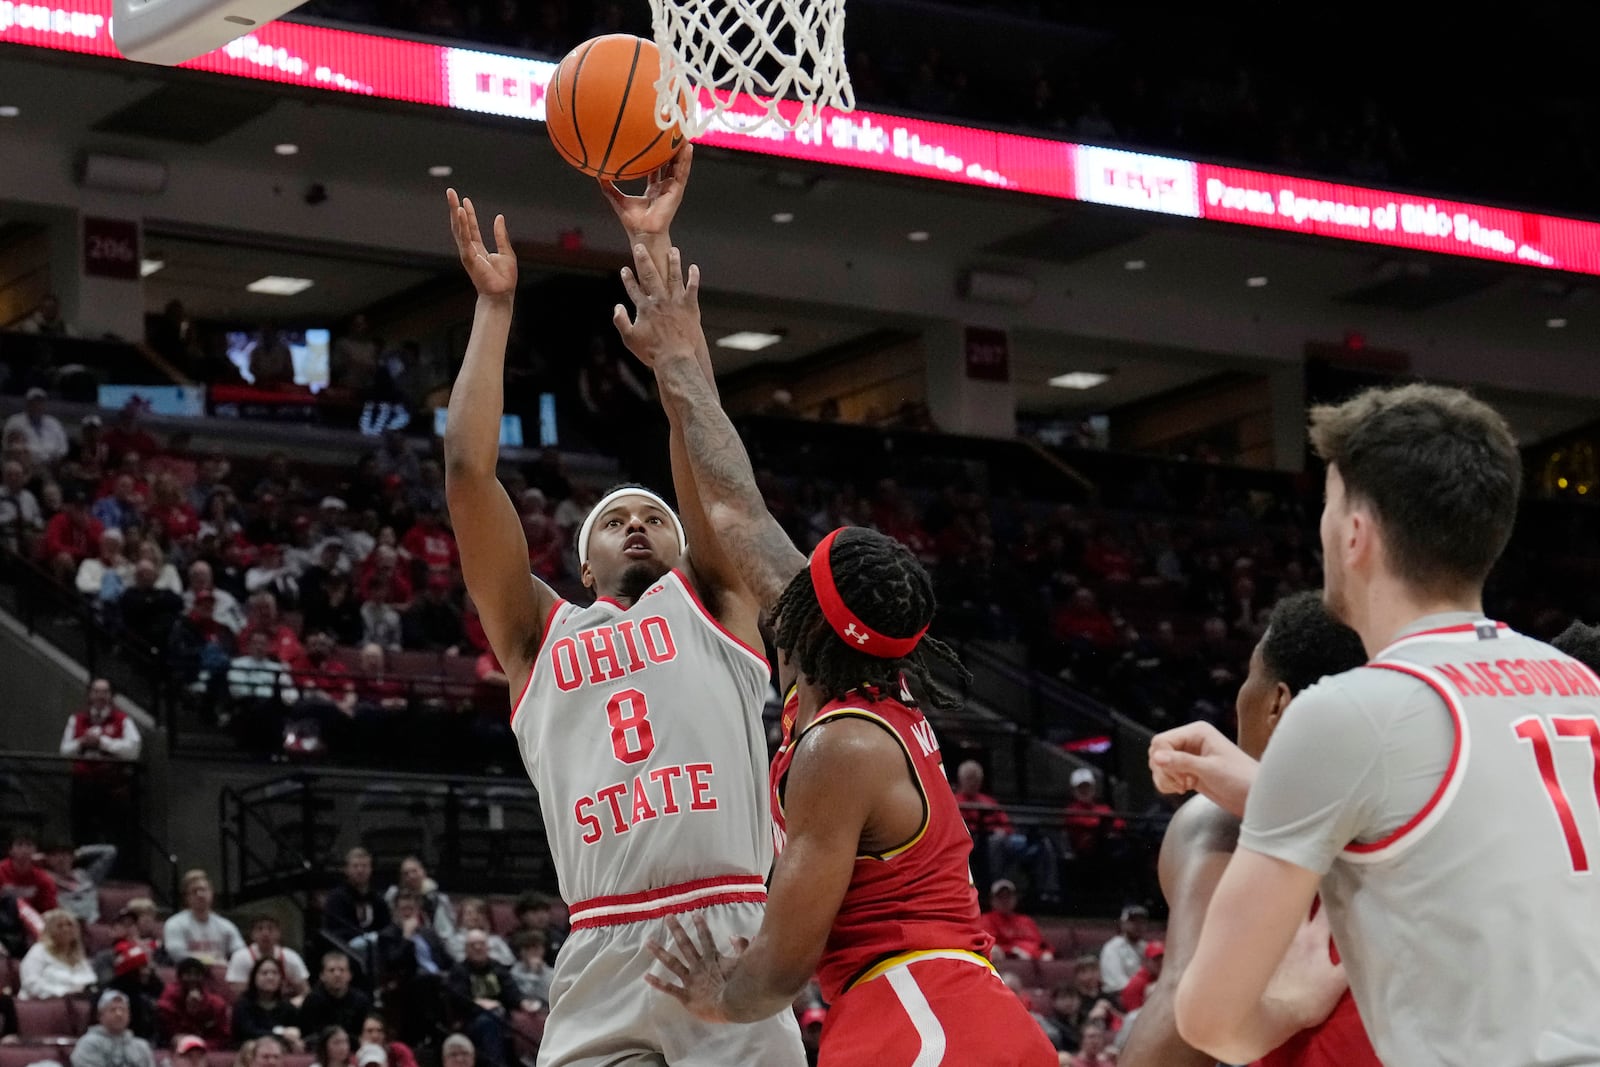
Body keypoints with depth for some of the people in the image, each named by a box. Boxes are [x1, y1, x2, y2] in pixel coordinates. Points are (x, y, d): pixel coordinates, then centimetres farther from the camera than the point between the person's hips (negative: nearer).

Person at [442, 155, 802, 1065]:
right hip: (603, 968, 1)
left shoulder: (713, 609, 18)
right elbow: (469, 470, 14)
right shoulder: (540, 638, 21)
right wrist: (496, 306, 19)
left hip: (730, 951, -1)